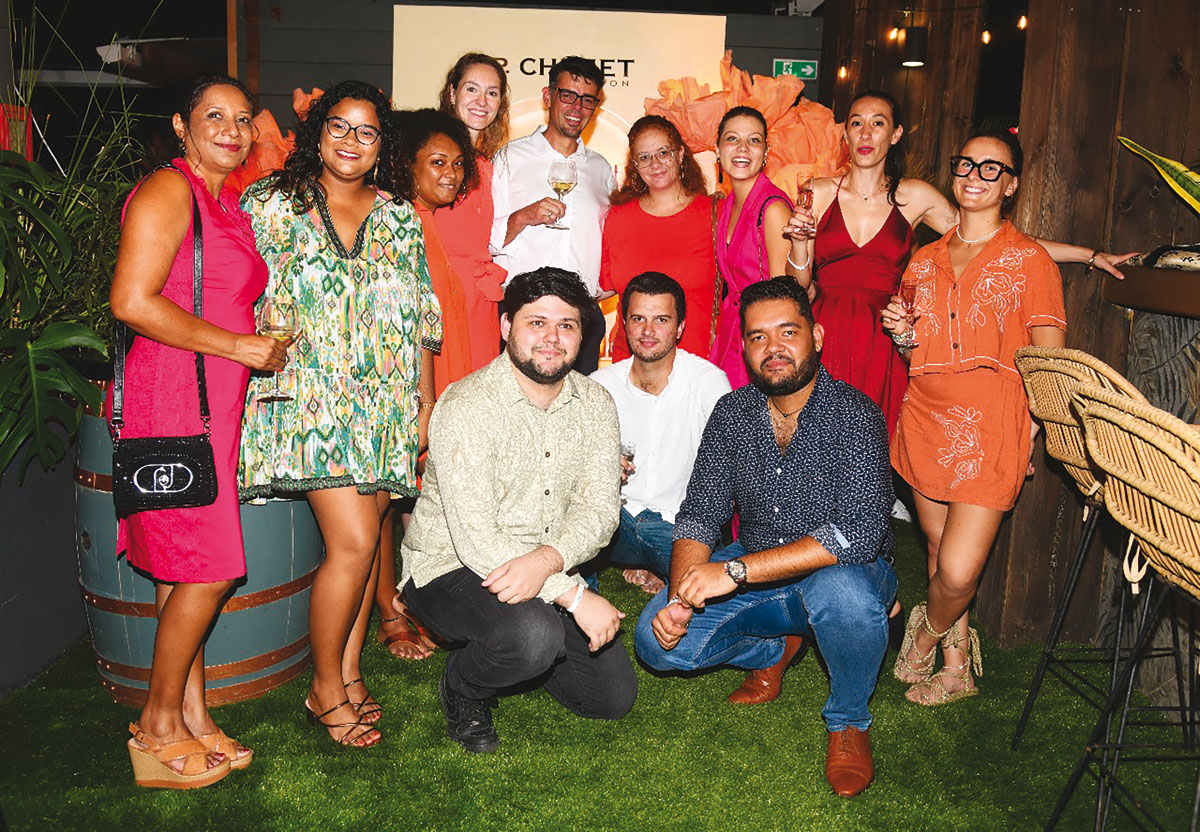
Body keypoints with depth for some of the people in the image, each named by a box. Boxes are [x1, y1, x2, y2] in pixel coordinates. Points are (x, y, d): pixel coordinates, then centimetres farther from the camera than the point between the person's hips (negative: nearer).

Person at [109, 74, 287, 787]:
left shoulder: (229, 201, 20)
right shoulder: (168, 191, -9)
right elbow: (132, 301, -20)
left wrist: (264, 339, 14)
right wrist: (239, 346, -15)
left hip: (214, 404, 9)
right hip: (172, 400, -9)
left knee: (186, 567, 12)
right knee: (207, 568, -5)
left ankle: (191, 715, 21)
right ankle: (159, 724, 12)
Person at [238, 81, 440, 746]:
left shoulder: (400, 222, 13)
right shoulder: (272, 203, 6)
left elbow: (422, 320, 14)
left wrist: (427, 401, 11)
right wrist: (258, 358, -6)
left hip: (386, 405, 4)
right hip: (310, 393, -4)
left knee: (361, 540, 6)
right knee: (353, 542, -12)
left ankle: (348, 674, 21)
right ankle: (325, 690, 6)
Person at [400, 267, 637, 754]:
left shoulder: (595, 404, -2)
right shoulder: (467, 407, -21)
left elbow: (599, 510, -9)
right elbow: (476, 539, -26)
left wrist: (547, 559, -31)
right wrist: (575, 595, -29)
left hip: (551, 576, 6)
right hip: (449, 568, -6)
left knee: (615, 695, 3)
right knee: (534, 636, -35)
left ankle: (512, 648, 27)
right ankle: (463, 687, 0)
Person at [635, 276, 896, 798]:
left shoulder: (855, 417, -20)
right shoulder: (732, 414, -3)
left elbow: (858, 534, -32)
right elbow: (700, 514, -4)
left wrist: (735, 570, -36)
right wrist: (681, 596, -23)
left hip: (845, 573, -4)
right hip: (755, 575, 4)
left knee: (842, 592, -40)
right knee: (658, 639, -14)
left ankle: (848, 721, -7)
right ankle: (772, 651, 16)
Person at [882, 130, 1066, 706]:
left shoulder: (1030, 260, 3)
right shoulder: (924, 261, 16)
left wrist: (1032, 422, -12)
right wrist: (904, 335, 2)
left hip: (991, 426, -4)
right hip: (926, 418, 4)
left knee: (959, 571, -10)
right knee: (939, 552, 10)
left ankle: (926, 636, 21)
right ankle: (956, 665, 29)